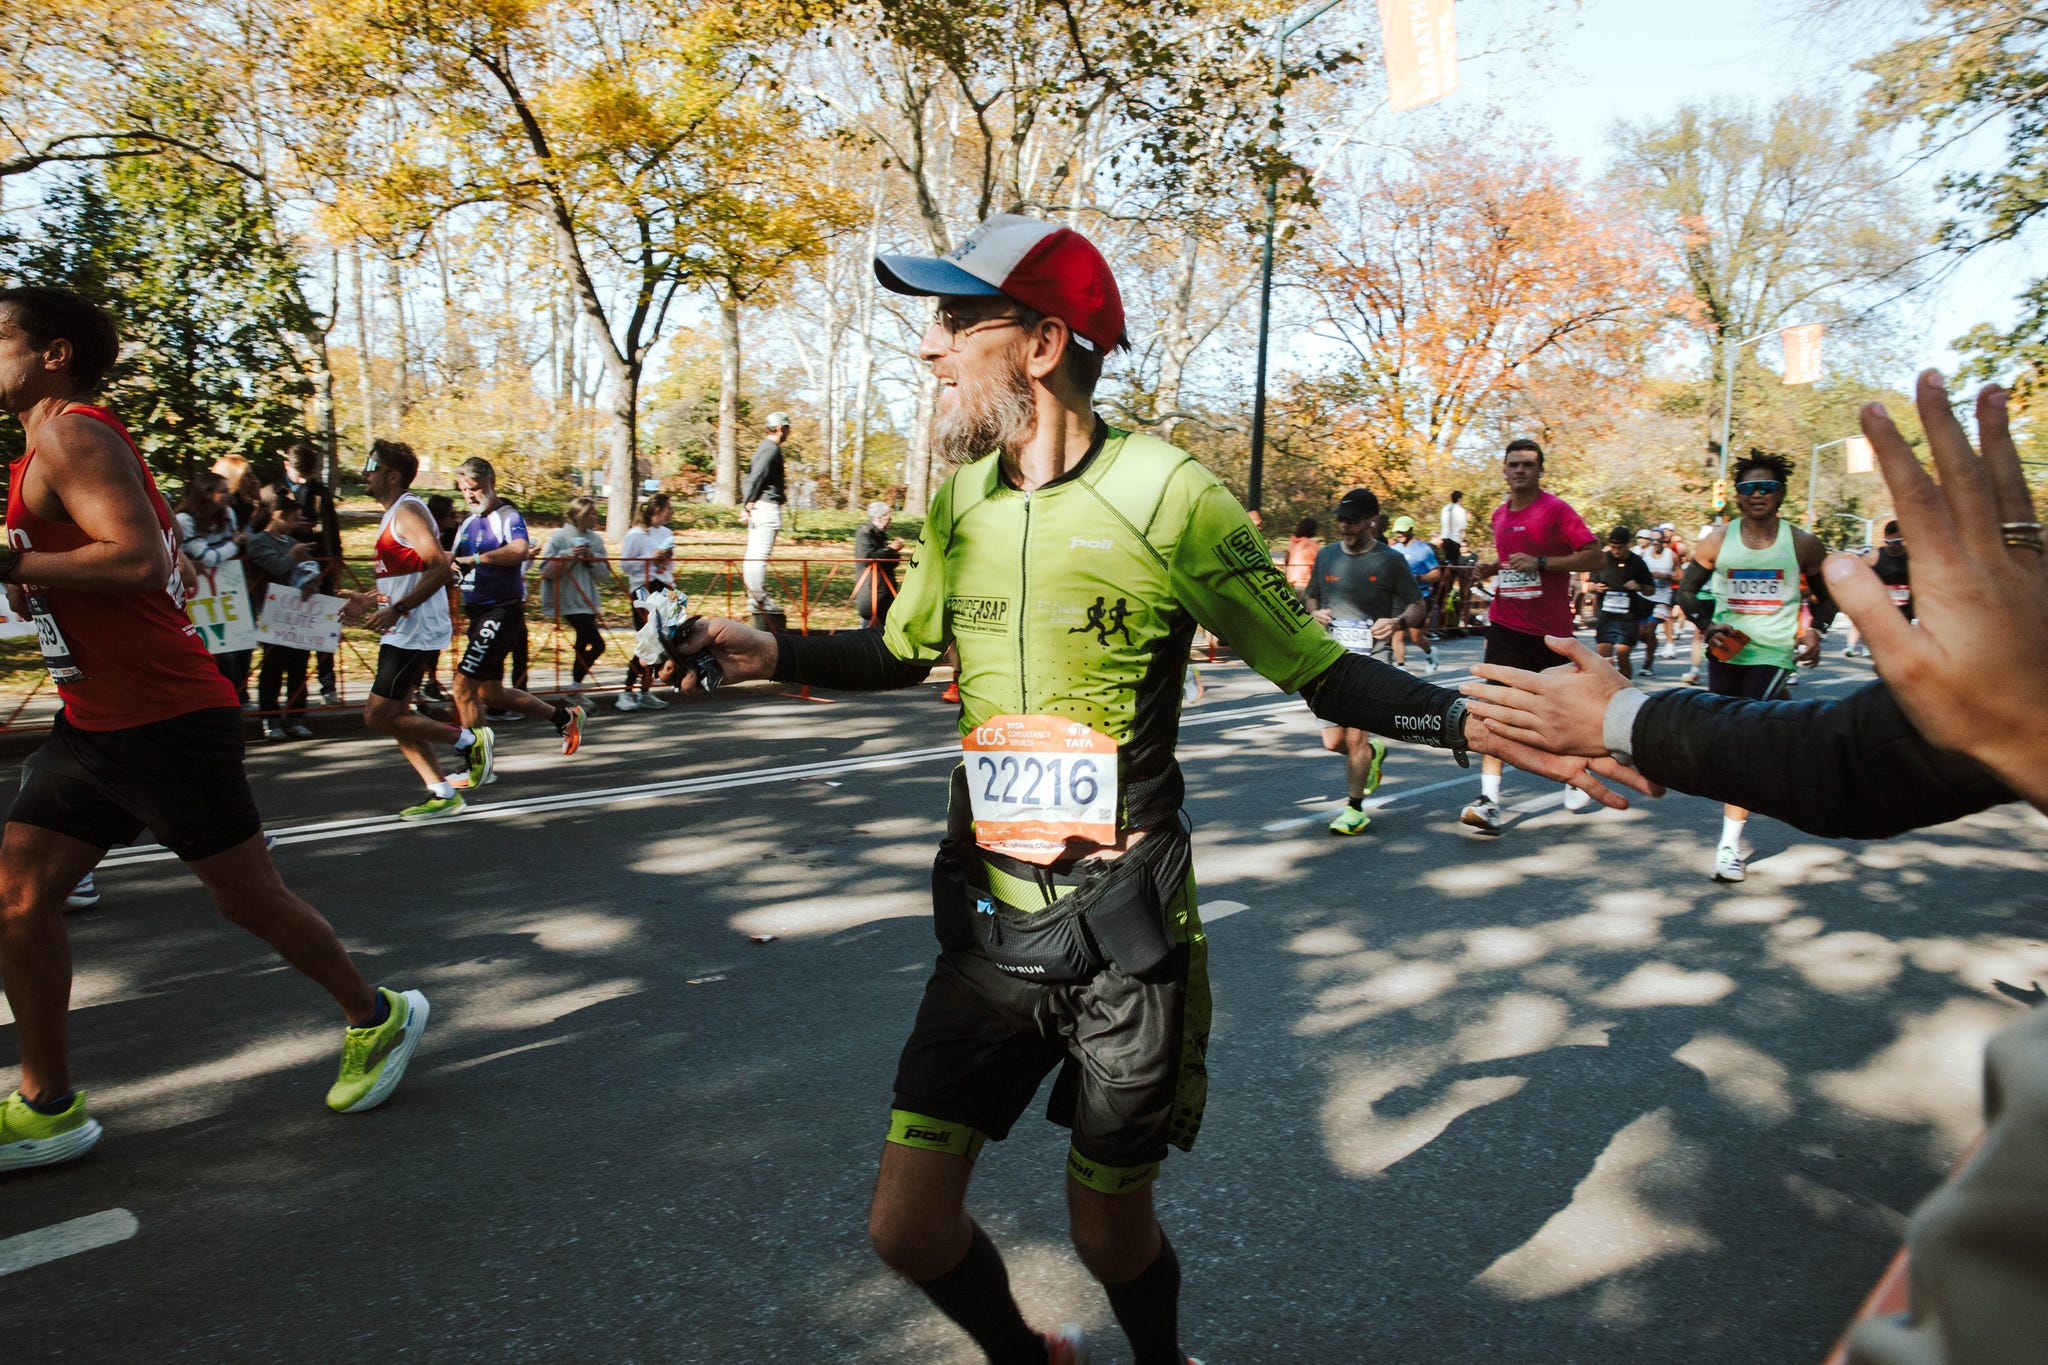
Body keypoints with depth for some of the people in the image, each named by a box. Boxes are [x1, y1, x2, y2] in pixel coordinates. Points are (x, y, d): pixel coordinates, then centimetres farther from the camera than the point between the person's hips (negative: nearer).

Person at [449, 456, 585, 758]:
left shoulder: (508, 517, -11)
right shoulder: (469, 522, 16)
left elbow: (520, 550, -32)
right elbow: (456, 562, 24)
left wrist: (474, 558, -37)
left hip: (501, 612, -9)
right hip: (478, 614, 9)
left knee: (464, 686, -14)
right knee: (491, 693, 15)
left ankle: (479, 766, -4)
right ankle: (565, 717, 29)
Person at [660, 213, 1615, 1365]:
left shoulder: (1169, 496, -13)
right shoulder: (959, 501, 3)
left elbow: (1322, 672, -9)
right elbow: (905, 651, 20)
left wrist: (1479, 719, -24)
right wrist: (778, 654, 5)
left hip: (1122, 925, -4)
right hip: (989, 914, 5)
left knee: (1110, 1229, 11)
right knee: (907, 1225, 7)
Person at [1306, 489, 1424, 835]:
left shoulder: (1390, 560, -2)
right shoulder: (1326, 555, 9)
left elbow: (1417, 605, 3)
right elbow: (1311, 597, 21)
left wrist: (1399, 621, -18)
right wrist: (1315, 612, -2)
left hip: (1373, 658, -4)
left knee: (1355, 735, -11)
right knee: (1333, 742, 4)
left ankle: (1355, 808, 7)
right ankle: (1374, 750, 38)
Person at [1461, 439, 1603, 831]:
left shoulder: (1556, 509, -8)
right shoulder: (1500, 515, 11)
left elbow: (1595, 556, -12)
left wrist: (1541, 563, -21)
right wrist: (1493, 568, 5)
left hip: (1550, 626, -4)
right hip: (1506, 622, 4)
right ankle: (1489, 801, -15)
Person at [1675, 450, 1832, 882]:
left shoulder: (1803, 545, 0)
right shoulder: (1717, 541, 1)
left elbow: (1827, 595, 14)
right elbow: (1687, 590, 9)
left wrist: (1816, 630, -4)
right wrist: (1706, 625, -7)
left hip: (1774, 653, -3)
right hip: (1725, 652, 3)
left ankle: (1730, 844, -12)